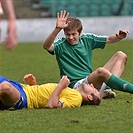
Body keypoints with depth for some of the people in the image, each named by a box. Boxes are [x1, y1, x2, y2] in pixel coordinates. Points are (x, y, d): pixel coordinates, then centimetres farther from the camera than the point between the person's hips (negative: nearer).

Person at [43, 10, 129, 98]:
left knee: (121, 56, 3)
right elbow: (46, 46, -29)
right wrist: (57, 29, -44)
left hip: (92, 80, 7)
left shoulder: (87, 39, 7)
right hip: (76, 84, -7)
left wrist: (119, 37, -11)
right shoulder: (61, 44, -8)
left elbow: (109, 39, 12)